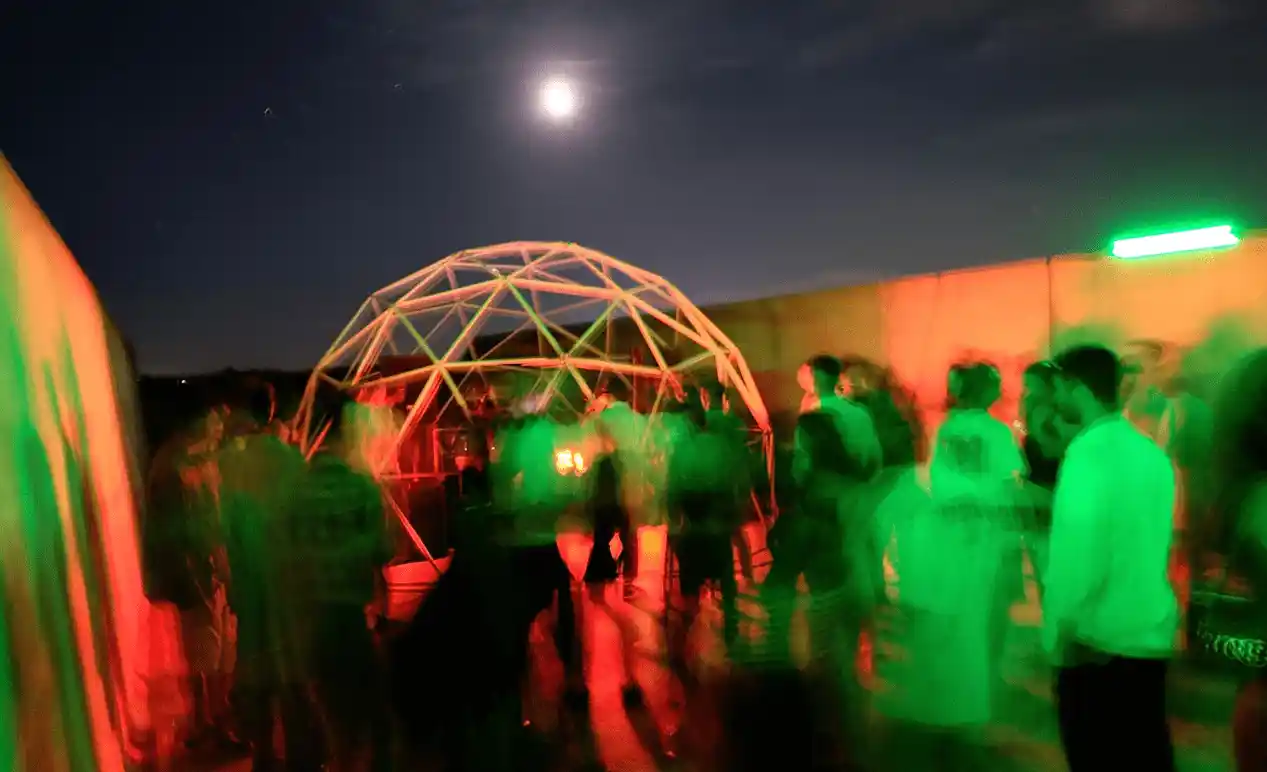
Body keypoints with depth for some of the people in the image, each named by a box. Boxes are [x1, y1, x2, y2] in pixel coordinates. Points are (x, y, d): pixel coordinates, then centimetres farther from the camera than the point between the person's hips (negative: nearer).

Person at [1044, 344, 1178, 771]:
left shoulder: (1089, 451, -17)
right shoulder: (1152, 453, 6)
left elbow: (1079, 553, -21)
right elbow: (1149, 540, 15)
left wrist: (1060, 630, -12)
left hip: (1099, 639, -7)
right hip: (1152, 633, 7)